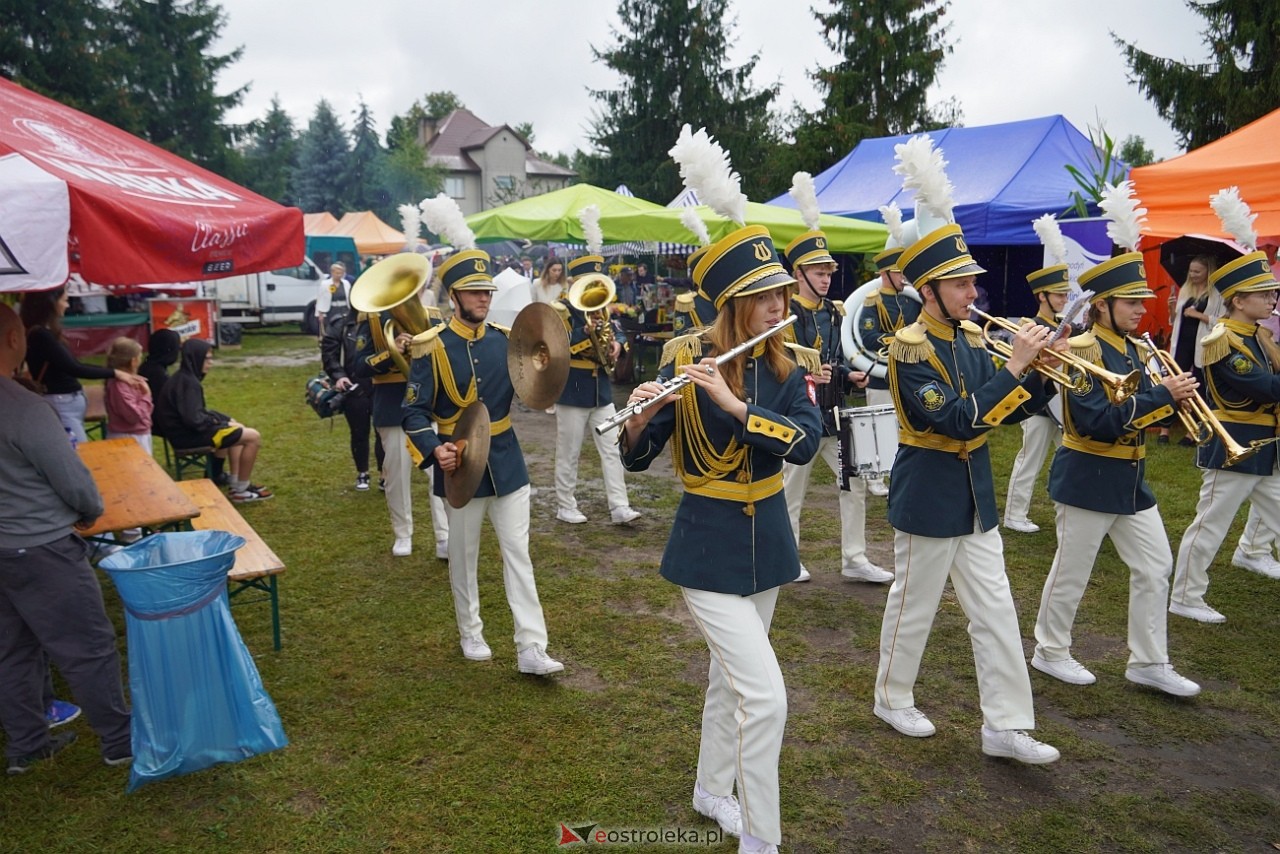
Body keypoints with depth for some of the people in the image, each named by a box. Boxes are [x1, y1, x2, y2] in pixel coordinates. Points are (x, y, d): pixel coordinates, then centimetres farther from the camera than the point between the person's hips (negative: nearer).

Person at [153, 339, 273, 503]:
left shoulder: (184, 378, 9)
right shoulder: (188, 383, -23)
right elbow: (194, 420, -29)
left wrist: (226, 420, 6)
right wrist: (224, 424, -14)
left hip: (185, 430, 11)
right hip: (189, 435, -11)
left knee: (238, 429, 28)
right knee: (253, 437, -13)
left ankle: (236, 483, 24)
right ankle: (241, 490, -3)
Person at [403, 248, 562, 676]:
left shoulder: (506, 339, 2)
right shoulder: (432, 346, -10)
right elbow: (414, 411, -10)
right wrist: (434, 449, -28)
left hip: (506, 461, 3)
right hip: (460, 463, -3)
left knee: (518, 553, 3)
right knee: (463, 556, 12)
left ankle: (531, 648, 7)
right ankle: (471, 634, 32)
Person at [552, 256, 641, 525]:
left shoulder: (601, 308, 10)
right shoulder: (560, 310, -11)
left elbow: (614, 335, 18)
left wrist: (616, 345, -6)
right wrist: (587, 331, -32)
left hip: (601, 390, 6)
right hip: (572, 392, -6)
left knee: (612, 449, 4)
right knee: (568, 453, 4)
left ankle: (620, 507, 7)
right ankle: (565, 507, 18)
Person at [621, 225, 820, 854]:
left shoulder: (784, 368, -1)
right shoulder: (684, 362, -13)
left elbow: (805, 442, -18)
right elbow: (638, 458, -10)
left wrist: (735, 404, -30)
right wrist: (639, 417, -31)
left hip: (767, 539, 5)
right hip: (709, 547, -5)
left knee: (730, 675, 20)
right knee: (766, 695, -10)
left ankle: (711, 790, 43)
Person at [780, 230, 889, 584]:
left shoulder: (835, 311, 10)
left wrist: (849, 374, -2)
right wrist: (805, 375, -32)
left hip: (833, 413, 7)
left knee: (855, 482, 8)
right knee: (792, 491, 5)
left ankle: (855, 560, 19)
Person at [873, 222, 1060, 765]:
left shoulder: (971, 337, 5)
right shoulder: (910, 348, -18)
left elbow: (1006, 413, 5)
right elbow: (958, 420, -27)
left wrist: (1042, 373, -11)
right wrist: (1015, 365, -28)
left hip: (975, 497, 7)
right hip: (927, 500, -7)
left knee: (996, 612, 9)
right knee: (913, 607, 10)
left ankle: (1005, 725, 20)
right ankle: (892, 700, 31)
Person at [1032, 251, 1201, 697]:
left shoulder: (1132, 350, 9)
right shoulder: (1083, 350, -17)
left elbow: (1138, 411, 10)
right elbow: (1100, 422, -25)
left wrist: (1171, 396, -9)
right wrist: (1162, 395, -24)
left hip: (1130, 479, 9)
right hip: (1087, 479, -8)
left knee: (1156, 566, 11)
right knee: (1072, 571, 5)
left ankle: (1148, 662, 23)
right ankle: (1050, 651, 23)